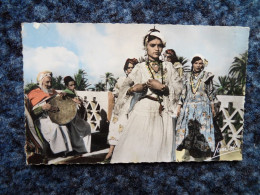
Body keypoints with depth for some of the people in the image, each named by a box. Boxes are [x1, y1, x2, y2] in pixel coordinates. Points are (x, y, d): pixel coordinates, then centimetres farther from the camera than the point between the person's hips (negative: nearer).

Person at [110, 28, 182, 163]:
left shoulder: (168, 66, 12)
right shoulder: (140, 67, 7)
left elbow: (179, 87, 7)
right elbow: (125, 86, 9)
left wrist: (162, 87, -8)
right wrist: (134, 89, -11)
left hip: (162, 114, 2)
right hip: (143, 111, -1)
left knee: (159, 147, 1)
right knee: (135, 147, -6)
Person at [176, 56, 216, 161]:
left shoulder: (207, 76, 6)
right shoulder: (187, 77, 10)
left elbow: (211, 93, 8)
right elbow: (183, 93, 10)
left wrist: (212, 108, 6)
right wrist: (179, 107, 5)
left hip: (203, 107, -2)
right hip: (188, 106, 2)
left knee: (201, 130, -3)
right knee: (186, 129, -1)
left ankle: (200, 156, 8)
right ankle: (188, 153, 12)